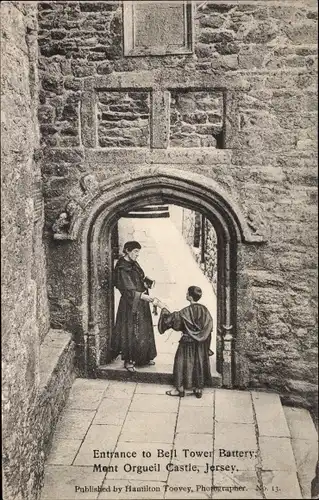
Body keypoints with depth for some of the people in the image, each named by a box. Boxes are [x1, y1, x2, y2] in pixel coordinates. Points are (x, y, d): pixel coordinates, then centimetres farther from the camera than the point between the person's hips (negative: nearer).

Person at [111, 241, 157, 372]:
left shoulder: (134, 264, 8)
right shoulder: (122, 269, -17)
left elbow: (142, 277, 20)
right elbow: (127, 290, -22)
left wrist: (146, 282, -2)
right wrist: (142, 296, -29)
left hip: (141, 303, 9)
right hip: (130, 304, -9)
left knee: (144, 330, 14)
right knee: (130, 332, -2)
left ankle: (145, 357, 27)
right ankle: (128, 361, 11)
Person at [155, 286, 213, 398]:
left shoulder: (186, 312, -21)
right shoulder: (204, 310, -5)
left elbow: (170, 318, -12)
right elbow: (209, 327, 2)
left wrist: (162, 307, 0)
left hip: (187, 342, -5)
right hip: (201, 344, 5)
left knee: (183, 364, 9)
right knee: (199, 364, 16)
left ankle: (180, 389, 19)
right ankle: (198, 389, 24)